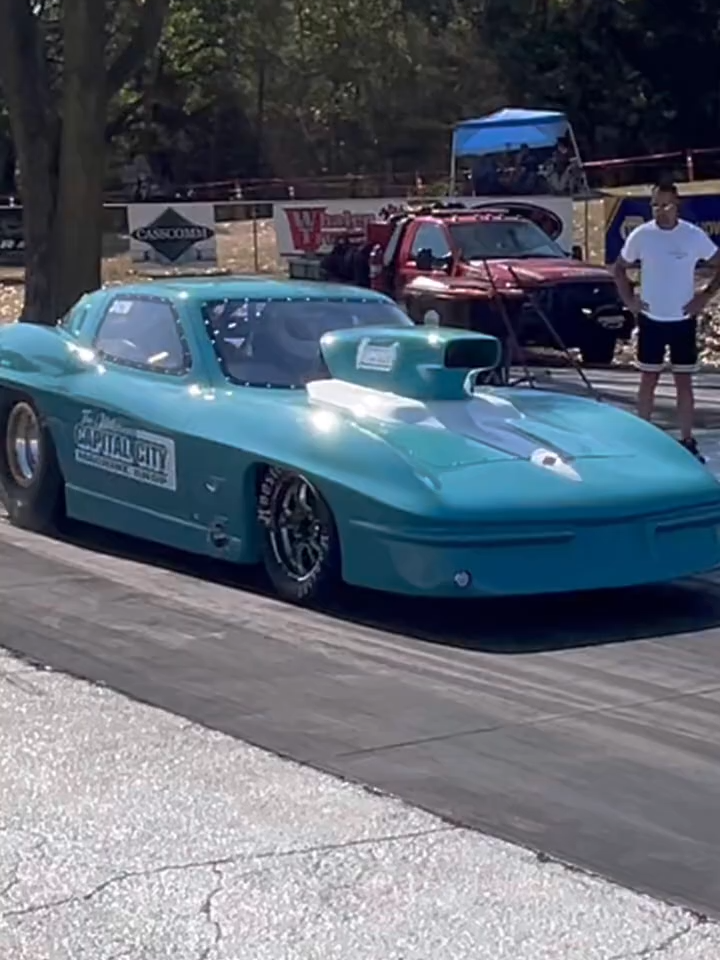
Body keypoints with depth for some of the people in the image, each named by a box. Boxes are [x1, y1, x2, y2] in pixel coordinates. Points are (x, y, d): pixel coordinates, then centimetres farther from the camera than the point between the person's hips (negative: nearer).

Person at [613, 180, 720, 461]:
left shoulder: (695, 236, -8)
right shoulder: (640, 235, -5)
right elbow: (619, 268, 9)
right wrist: (628, 299, 0)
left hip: (683, 321, -1)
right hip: (651, 320, 1)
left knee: (684, 382, 4)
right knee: (648, 380, 8)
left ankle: (687, 441, 11)